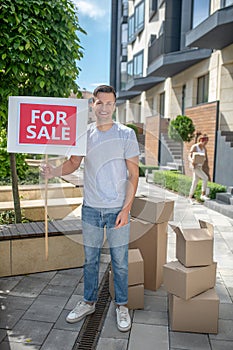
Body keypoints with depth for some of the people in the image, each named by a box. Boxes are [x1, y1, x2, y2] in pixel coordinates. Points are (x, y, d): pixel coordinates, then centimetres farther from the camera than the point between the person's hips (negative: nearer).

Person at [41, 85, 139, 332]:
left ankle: (121, 306, 30)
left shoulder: (126, 134, -5)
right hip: (90, 209, 3)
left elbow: (133, 174, -5)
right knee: (90, 260, 16)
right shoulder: (84, 133, 3)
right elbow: (73, 163, 11)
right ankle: (89, 302, 35)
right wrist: (54, 172, -11)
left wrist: (126, 208, -12)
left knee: (120, 262, 9)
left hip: (118, 209, -2)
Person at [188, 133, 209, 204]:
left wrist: (204, 157, -14)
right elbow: (189, 156, -16)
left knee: (195, 182, 7)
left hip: (200, 166, 8)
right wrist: (191, 160, -38)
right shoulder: (194, 146, -11)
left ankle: (190, 197, 15)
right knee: (205, 178, -18)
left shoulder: (204, 148, 10)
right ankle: (203, 195, -11)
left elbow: (205, 157, 11)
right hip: (194, 166, -7)